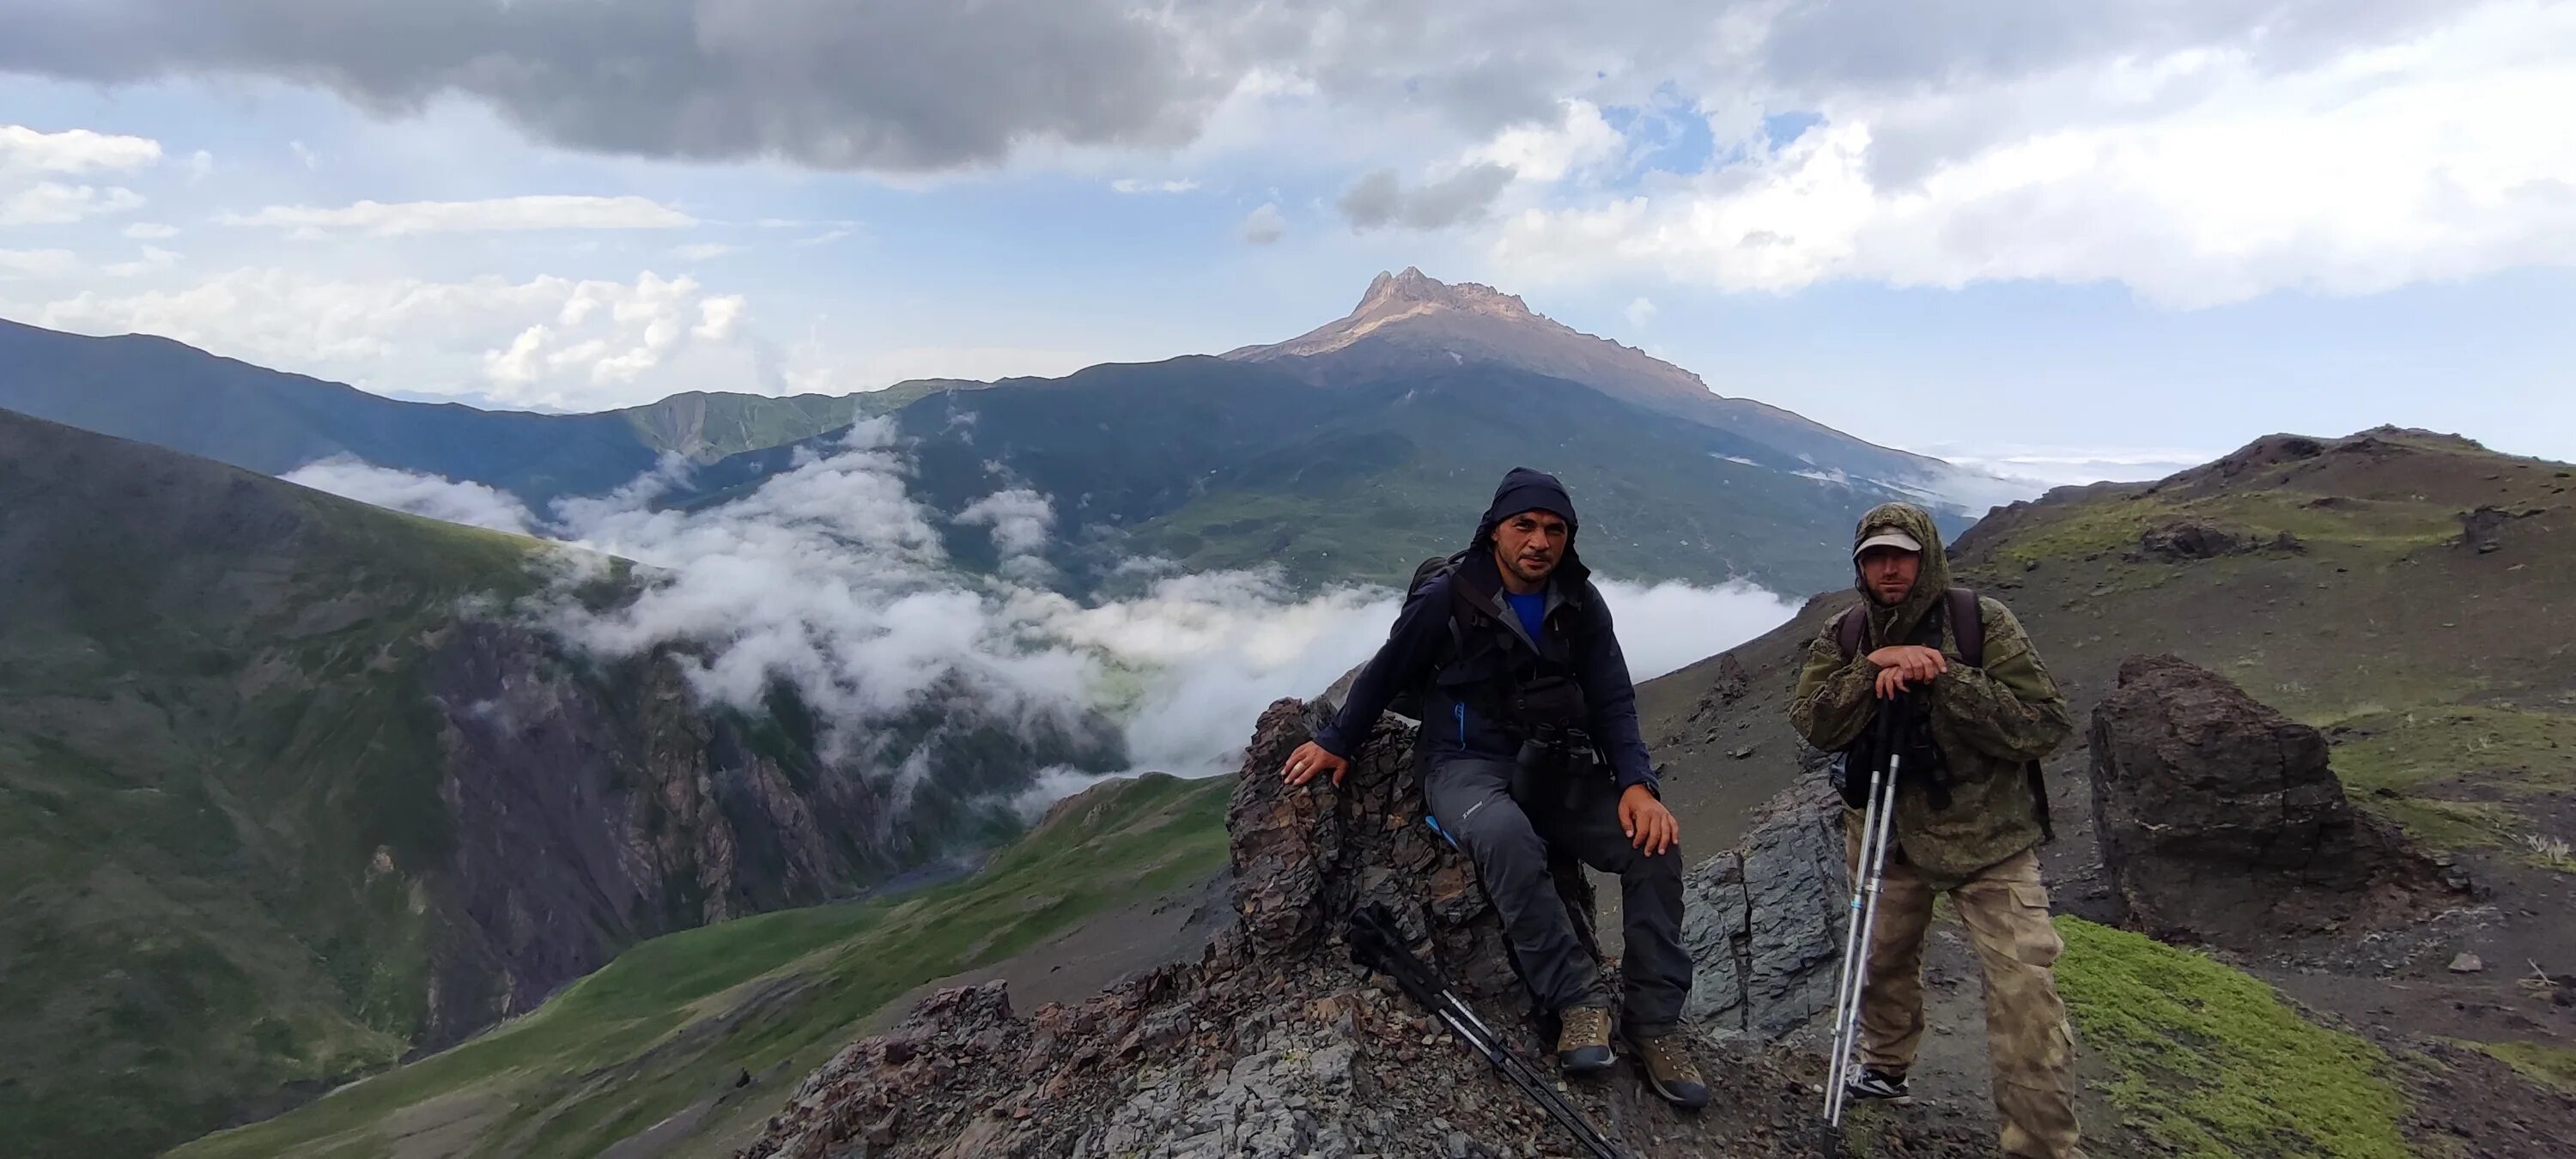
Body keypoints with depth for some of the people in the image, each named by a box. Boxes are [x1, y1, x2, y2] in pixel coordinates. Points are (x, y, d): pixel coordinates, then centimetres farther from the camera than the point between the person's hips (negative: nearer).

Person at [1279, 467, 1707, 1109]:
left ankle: (1654, 1020, -8)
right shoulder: (1448, 598, -9)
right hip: (1466, 765, -4)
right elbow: (1385, 672, 4)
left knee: (1655, 843, -20)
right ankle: (1579, 1000, -26)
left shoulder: (1581, 605, 2)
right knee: (1505, 834, -39)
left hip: (1555, 769, 4)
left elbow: (1613, 702, 2)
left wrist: (1637, 783, -15)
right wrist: (1335, 742, 11)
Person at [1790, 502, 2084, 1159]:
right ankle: (1885, 1066, 44)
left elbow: (2047, 725, -17)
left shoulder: (1983, 624, -10)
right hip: (1886, 832, 4)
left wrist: (1946, 679, -27)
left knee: (2024, 993, -11)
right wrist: (1872, 669, -26)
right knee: (1885, 958, 19)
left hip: (1989, 838, -4)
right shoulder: (1843, 638, 0)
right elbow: (1813, 725, -12)